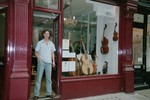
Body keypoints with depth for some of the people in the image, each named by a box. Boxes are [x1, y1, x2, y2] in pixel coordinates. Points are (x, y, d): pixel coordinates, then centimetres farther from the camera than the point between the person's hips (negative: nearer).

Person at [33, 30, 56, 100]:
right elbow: (36, 52, 0)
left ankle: (48, 93, 18)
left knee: (49, 78, 8)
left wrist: (53, 61, 7)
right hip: (41, 62, -3)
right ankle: (36, 94, 7)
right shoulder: (39, 43, 1)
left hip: (49, 62, 3)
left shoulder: (51, 43, 11)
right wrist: (39, 58, -16)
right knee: (39, 78, -1)